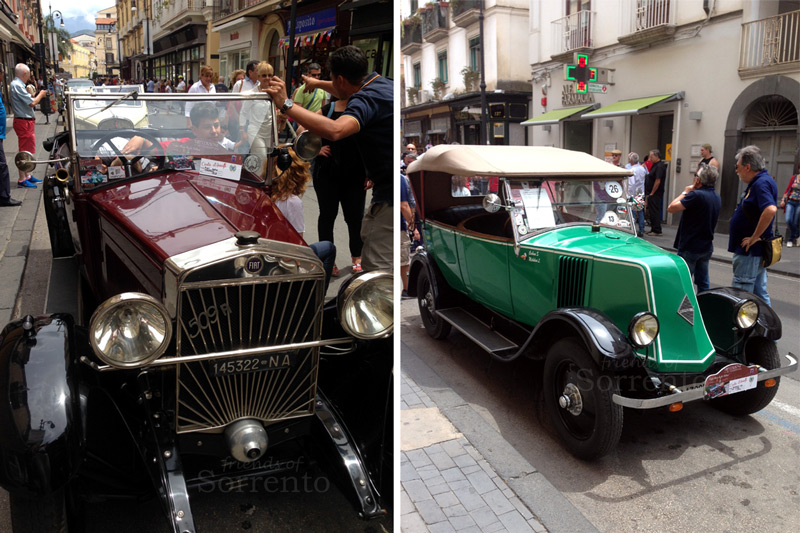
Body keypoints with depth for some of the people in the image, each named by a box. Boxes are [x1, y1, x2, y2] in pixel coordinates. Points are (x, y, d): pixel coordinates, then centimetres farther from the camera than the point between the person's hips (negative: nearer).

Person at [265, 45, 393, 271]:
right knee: (368, 234, 29)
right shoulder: (381, 82, 12)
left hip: (391, 197, -11)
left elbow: (335, 130, -39)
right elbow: (348, 93, 35)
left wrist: (286, 104, -31)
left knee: (376, 267, -9)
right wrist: (318, 83, 49)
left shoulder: (367, 98, -20)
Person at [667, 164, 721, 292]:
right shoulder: (717, 197, 7)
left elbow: (671, 208, -20)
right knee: (703, 282, 15)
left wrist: (685, 192, -7)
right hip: (707, 247, 8)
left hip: (690, 248, -8)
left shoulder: (696, 195, -21)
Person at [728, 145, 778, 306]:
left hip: (750, 251, -10)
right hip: (755, 250, 10)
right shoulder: (761, 181, 14)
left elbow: (771, 209, -34)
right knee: (759, 293, 18)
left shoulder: (761, 183, -18)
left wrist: (755, 237, -26)